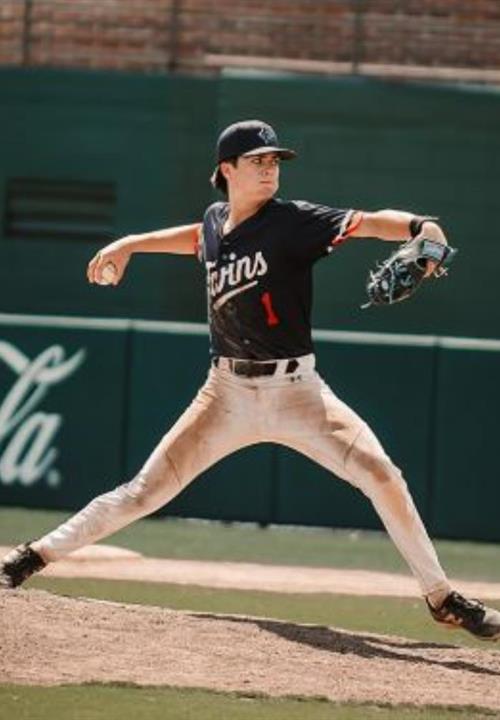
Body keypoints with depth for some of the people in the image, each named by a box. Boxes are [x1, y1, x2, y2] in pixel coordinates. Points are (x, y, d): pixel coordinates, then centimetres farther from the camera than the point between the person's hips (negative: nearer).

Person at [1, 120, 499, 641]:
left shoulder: (292, 222, -9)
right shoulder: (216, 222, 5)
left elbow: (367, 223, -24)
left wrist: (423, 231, -41)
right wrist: (131, 244, 28)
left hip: (295, 392, -3)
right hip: (227, 392, 3)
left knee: (380, 475, -18)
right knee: (146, 491, -2)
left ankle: (440, 598, -6)